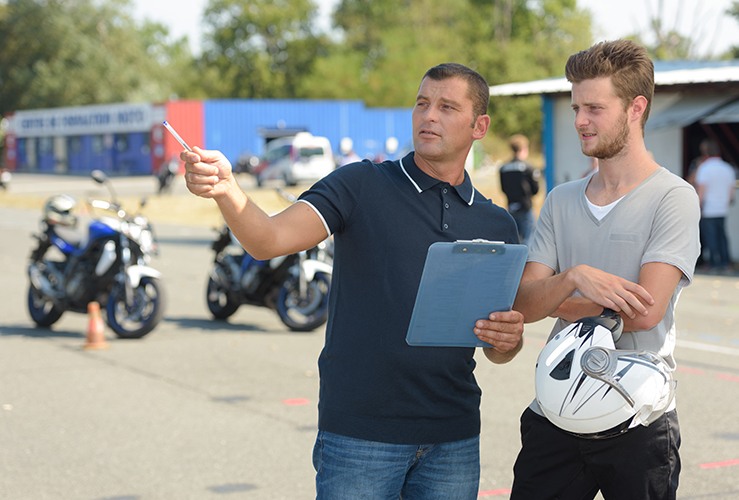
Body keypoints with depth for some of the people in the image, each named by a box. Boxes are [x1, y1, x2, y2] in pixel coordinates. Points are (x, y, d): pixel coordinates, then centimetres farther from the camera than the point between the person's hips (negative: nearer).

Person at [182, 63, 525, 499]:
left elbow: (499, 352, 14)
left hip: (453, 442, 4)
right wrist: (226, 189, -35)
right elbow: (268, 240, -16)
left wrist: (511, 338, -9)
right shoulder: (361, 186, -1)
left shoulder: (498, 225, 10)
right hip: (359, 432, -3)